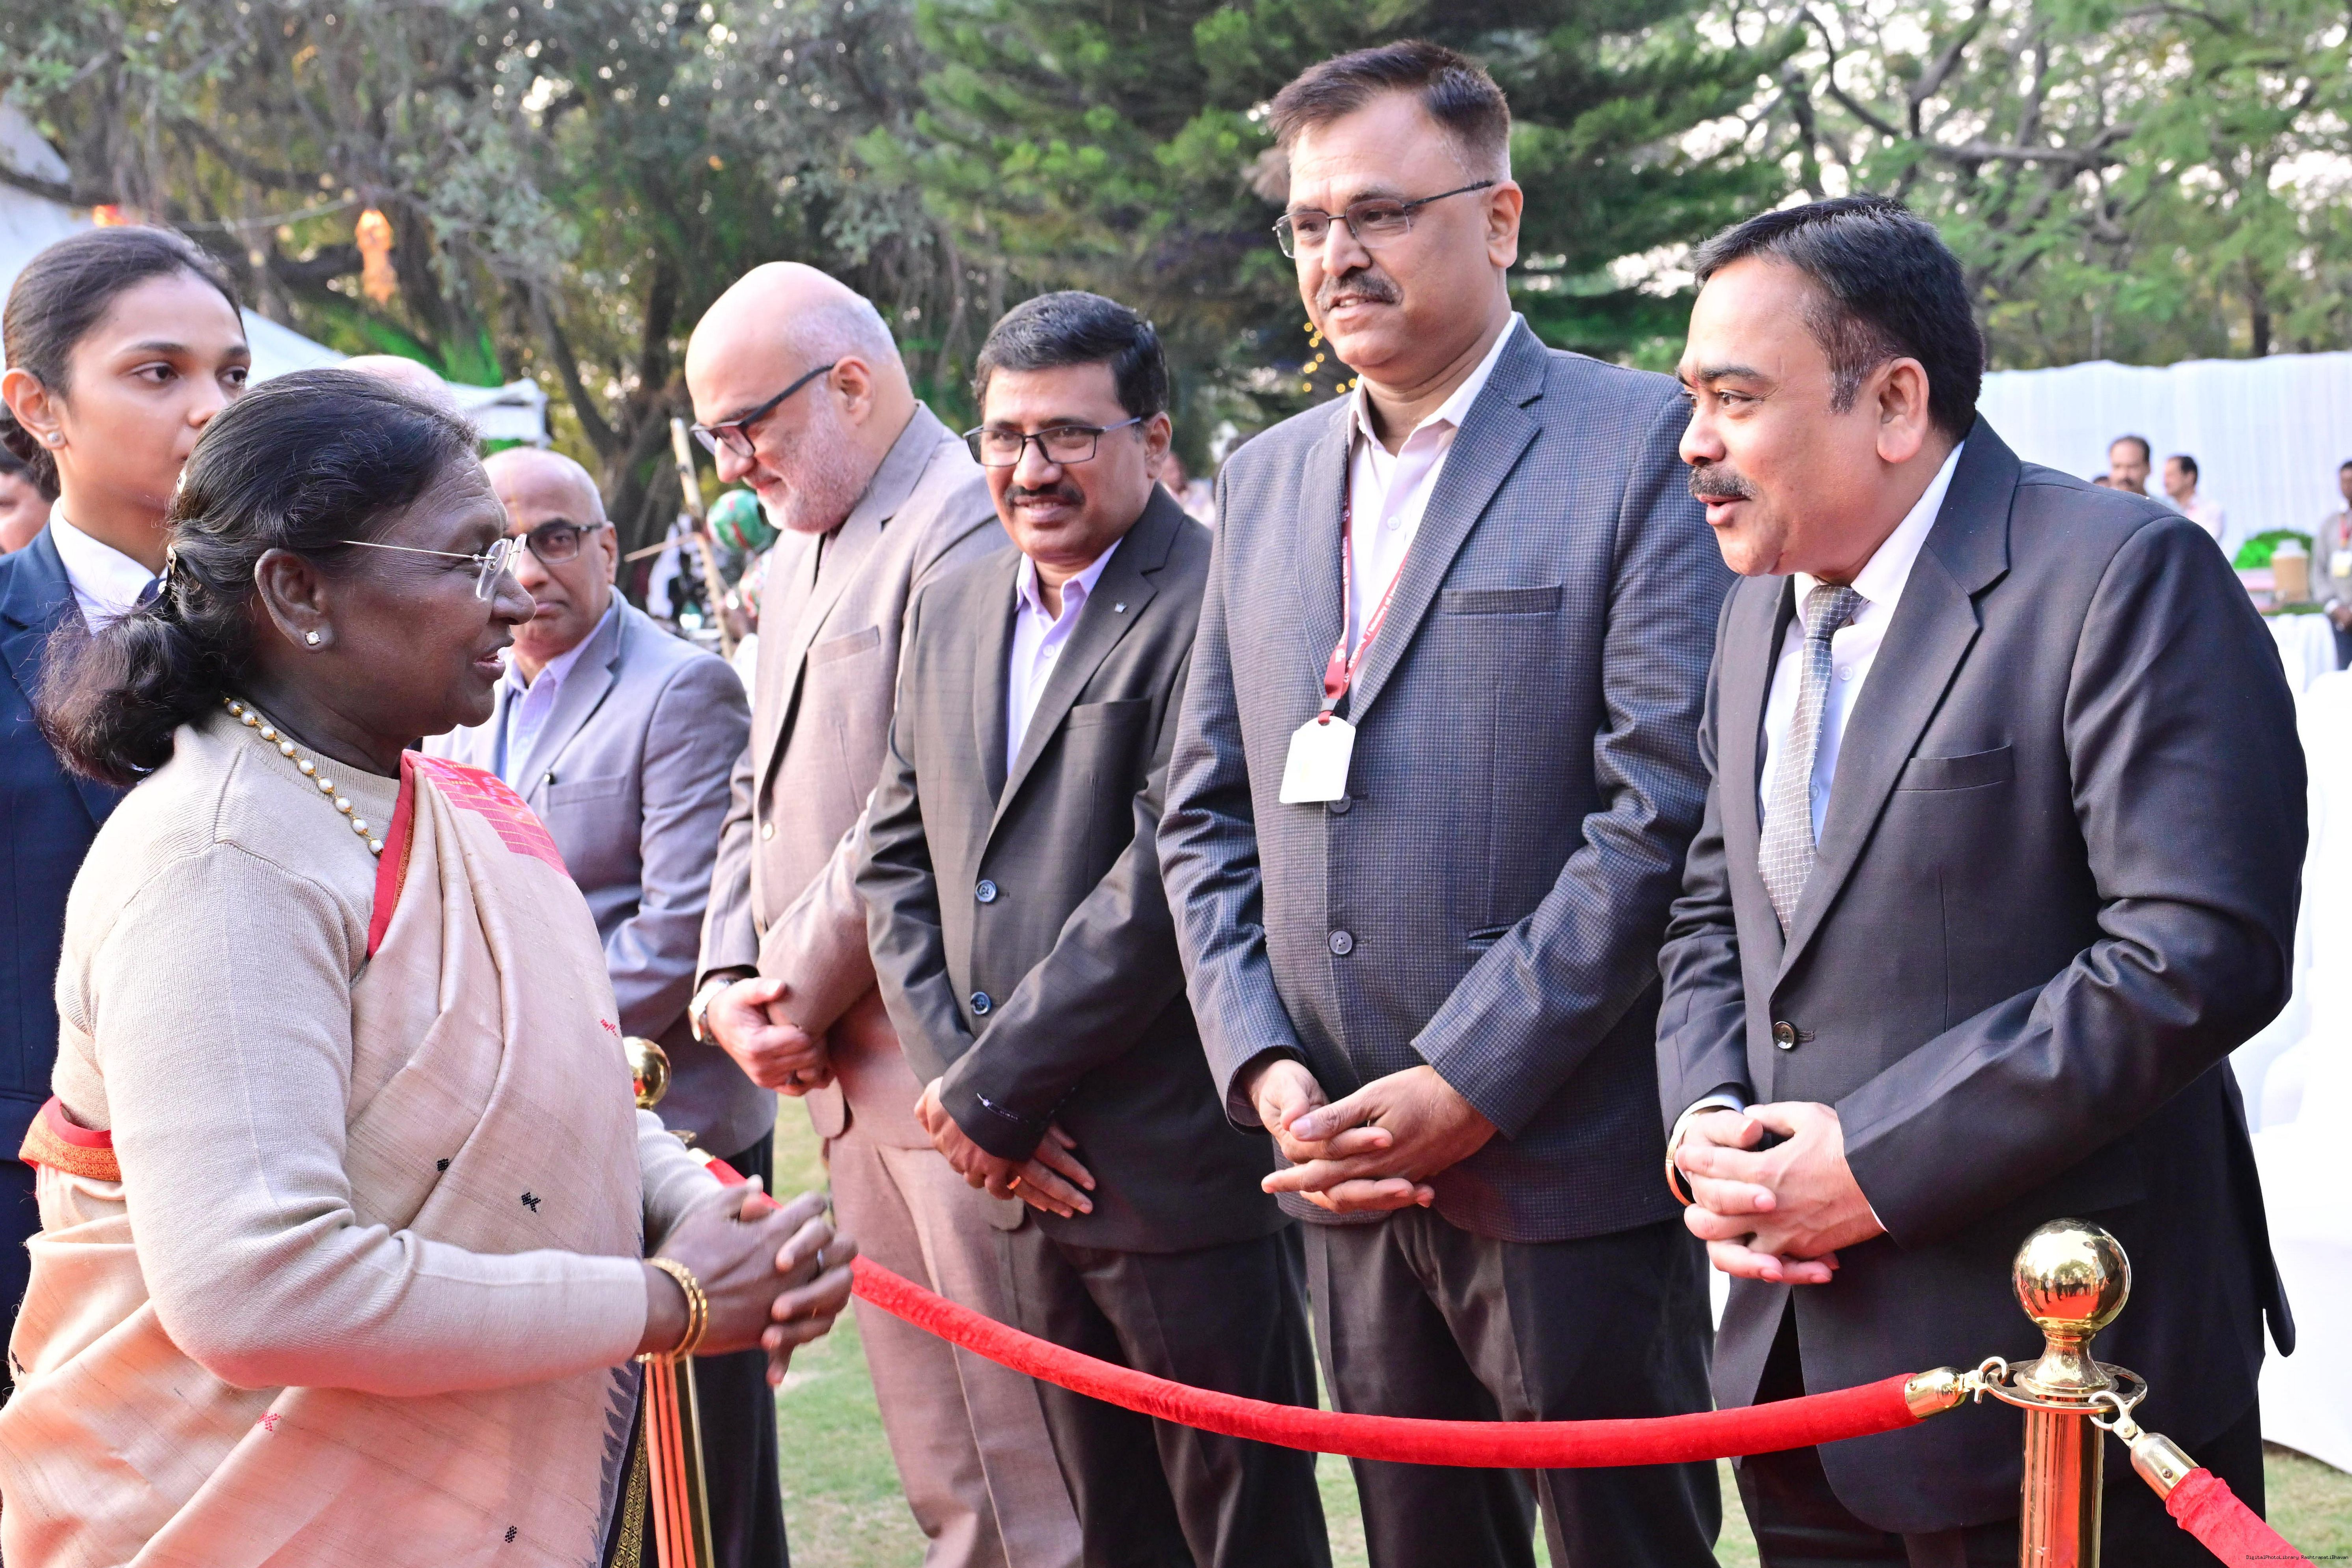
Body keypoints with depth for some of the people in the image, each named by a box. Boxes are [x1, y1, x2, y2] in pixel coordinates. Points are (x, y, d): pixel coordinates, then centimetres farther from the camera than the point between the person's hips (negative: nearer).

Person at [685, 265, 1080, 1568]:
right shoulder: (795, 562, 20)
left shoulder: (964, 527, -13)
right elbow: (762, 802, 21)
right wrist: (728, 987, 5)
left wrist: (798, 988, -10)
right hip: (847, 1073, 9)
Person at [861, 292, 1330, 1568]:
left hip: (1185, 1174, -7)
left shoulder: (1214, 604, -14)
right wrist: (952, 1075, -1)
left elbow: (1171, 884, -20)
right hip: (1030, 1175, 7)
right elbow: (896, 858, 13)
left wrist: (992, 1088, -14)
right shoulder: (950, 611, 12)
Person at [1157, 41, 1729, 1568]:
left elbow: (1665, 808, -14)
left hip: (1566, 1164, -6)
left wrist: (1470, 1084, -16)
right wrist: (1265, 1066, 0)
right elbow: (1206, 814, 14)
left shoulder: (1642, 446, -6)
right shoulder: (1264, 480, 14)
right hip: (1349, 1170, 6)